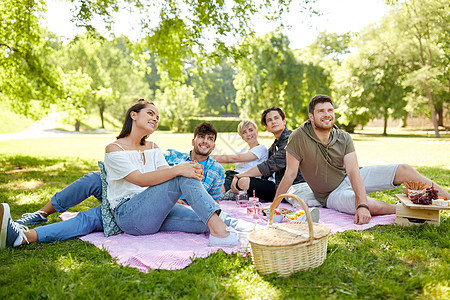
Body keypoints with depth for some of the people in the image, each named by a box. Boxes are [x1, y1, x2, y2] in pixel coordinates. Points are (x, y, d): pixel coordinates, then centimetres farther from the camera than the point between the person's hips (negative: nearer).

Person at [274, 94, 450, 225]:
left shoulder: (344, 138, -9)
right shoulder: (299, 138, -20)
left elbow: (353, 171, -20)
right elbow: (290, 174, -18)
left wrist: (362, 204, -34)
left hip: (350, 178, 5)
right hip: (332, 194, -5)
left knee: (404, 170, -8)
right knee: (370, 205, -35)